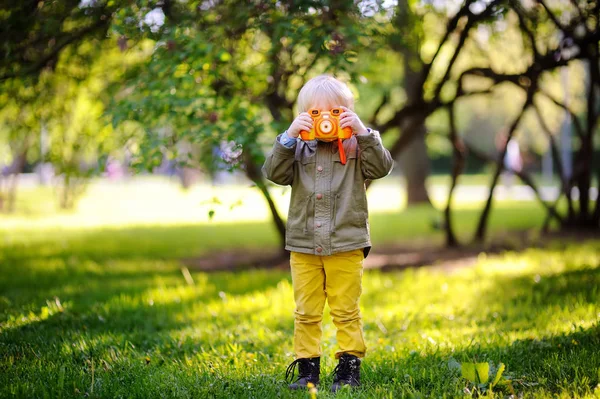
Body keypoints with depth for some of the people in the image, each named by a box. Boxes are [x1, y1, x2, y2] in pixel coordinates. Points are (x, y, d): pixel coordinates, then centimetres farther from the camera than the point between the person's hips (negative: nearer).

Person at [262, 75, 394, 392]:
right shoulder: (298, 149, 5)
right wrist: (288, 137, -16)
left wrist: (363, 133, -18)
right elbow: (274, 173, -6)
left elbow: (381, 167, -10)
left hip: (346, 246, -2)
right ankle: (307, 368, 15)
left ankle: (349, 368, 12)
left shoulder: (355, 147, 2)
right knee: (306, 312, 7)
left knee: (346, 311, 4)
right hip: (303, 246, 2)